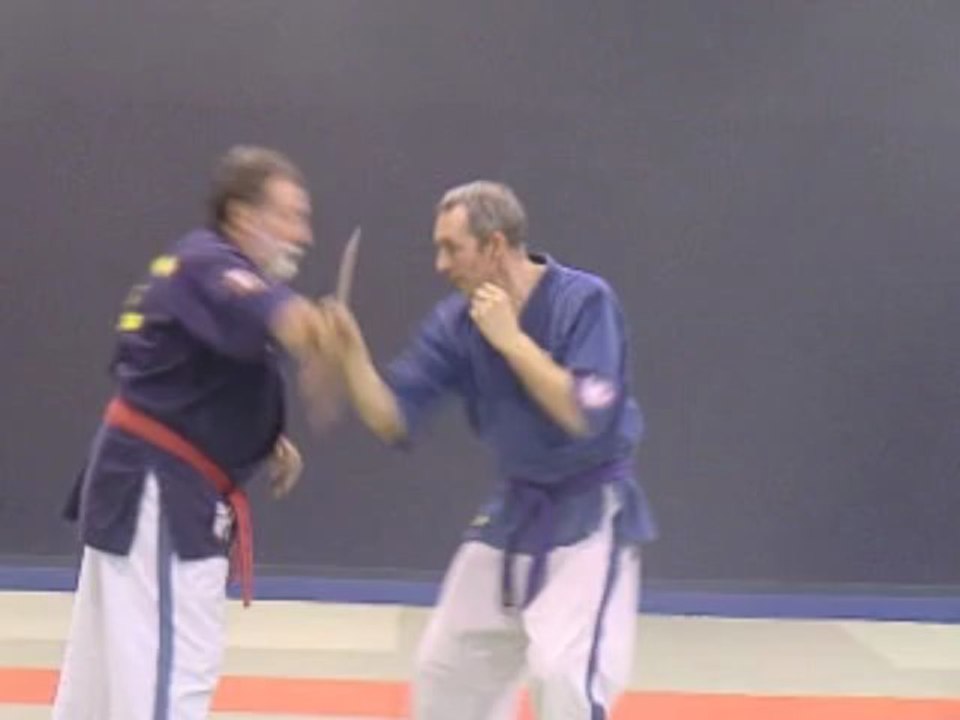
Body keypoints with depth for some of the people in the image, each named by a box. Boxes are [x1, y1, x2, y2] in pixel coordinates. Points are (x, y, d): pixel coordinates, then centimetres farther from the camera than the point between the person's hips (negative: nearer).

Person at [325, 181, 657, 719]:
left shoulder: (583, 301, -20)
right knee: (446, 665, 15)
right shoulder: (457, 322, -5)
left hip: (589, 514, -6)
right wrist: (352, 351, -22)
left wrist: (510, 338, -28)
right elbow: (392, 419, -7)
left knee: (561, 672, -19)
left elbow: (584, 415, -30)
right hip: (516, 509, 6)